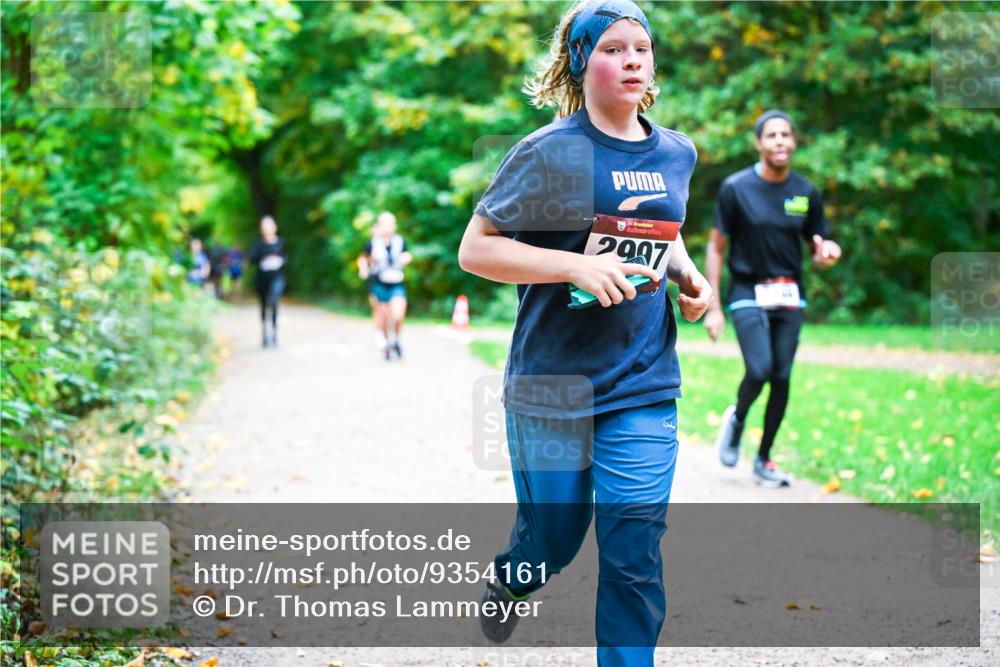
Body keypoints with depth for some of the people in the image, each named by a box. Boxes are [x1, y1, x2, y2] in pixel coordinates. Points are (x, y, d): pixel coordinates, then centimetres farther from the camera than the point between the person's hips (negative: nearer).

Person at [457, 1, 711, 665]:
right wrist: (578, 266, -22)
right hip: (552, 382, -3)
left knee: (635, 550, -3)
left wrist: (688, 273, 4)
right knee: (553, 537, 13)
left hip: (644, 385, 3)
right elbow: (475, 249, -10)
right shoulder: (551, 153, -10)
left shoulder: (677, 154, 8)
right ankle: (507, 580, 48)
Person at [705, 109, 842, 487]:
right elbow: (716, 248, -2)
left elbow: (819, 251, 13)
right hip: (748, 293, -3)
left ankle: (764, 461, 17)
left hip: (790, 296, 3)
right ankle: (737, 418, 14)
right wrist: (714, 308, -6)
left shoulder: (806, 193, 4)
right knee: (759, 370, -19)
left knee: (782, 378, 1)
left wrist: (827, 253, -13)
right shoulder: (736, 189, -5)